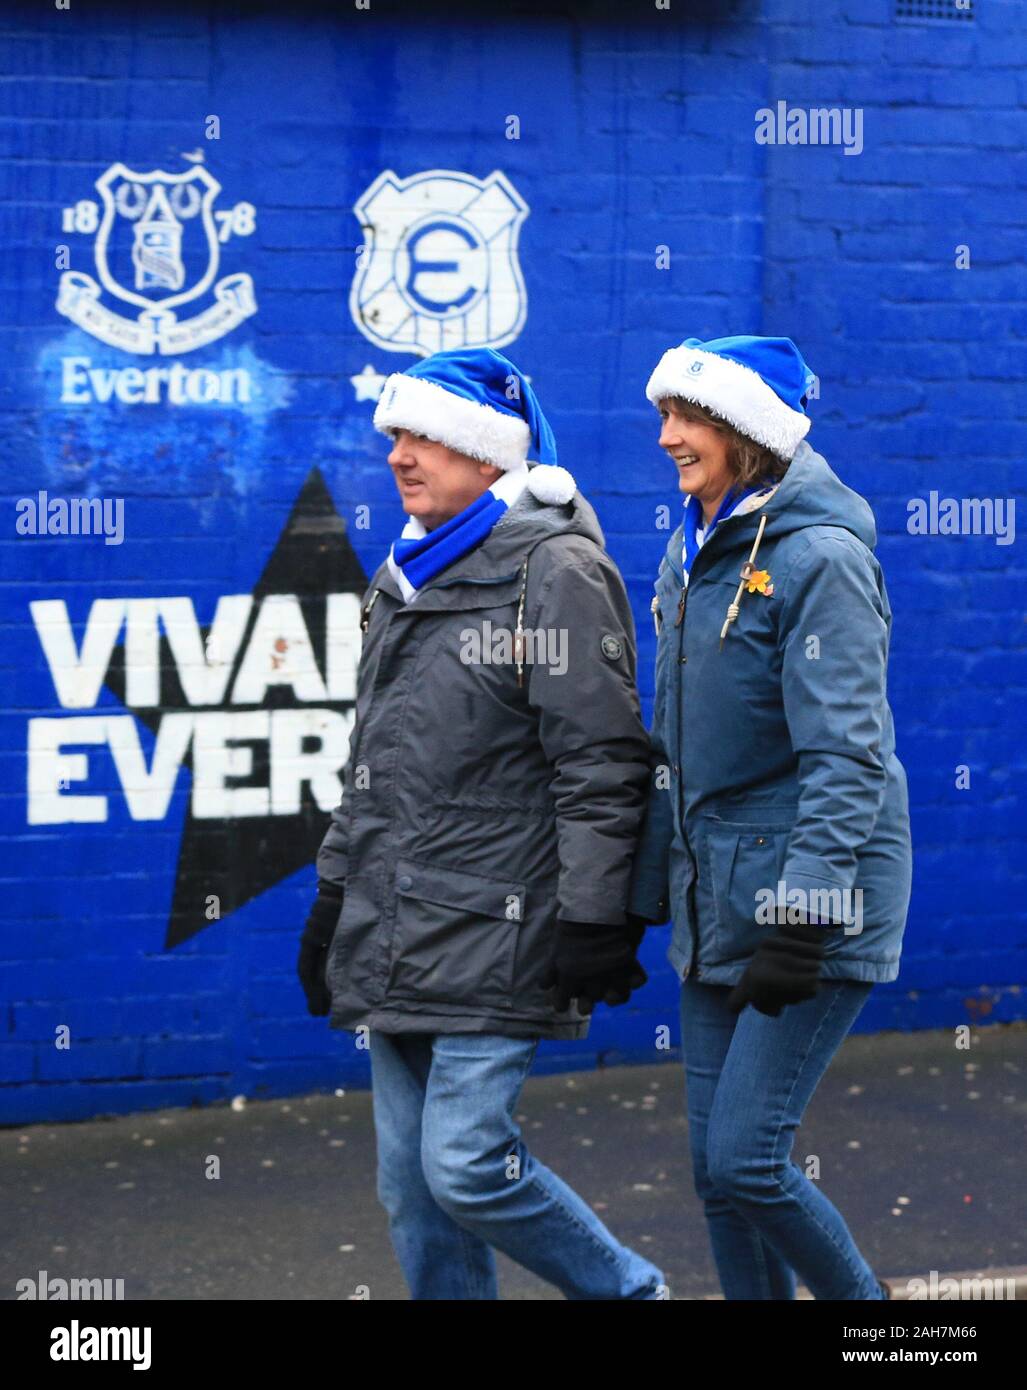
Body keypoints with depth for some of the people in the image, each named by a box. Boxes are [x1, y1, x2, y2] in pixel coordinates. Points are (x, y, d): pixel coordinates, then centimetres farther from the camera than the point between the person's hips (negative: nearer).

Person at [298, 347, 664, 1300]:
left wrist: (594, 919, -17)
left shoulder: (554, 569, -8)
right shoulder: (407, 578, 17)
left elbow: (600, 762, -13)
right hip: (394, 937, 8)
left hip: (494, 930, -8)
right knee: (410, 1184, 8)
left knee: (465, 1166, -12)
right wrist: (334, 895, 23)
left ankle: (627, 1292, 11)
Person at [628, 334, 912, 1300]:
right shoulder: (692, 552, 12)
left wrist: (802, 921, -24)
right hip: (715, 898, 8)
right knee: (716, 1170, 8)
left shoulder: (820, 557, -13)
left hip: (813, 905, -8)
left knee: (745, 1159, -10)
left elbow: (843, 754, -19)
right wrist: (644, 892, 18)